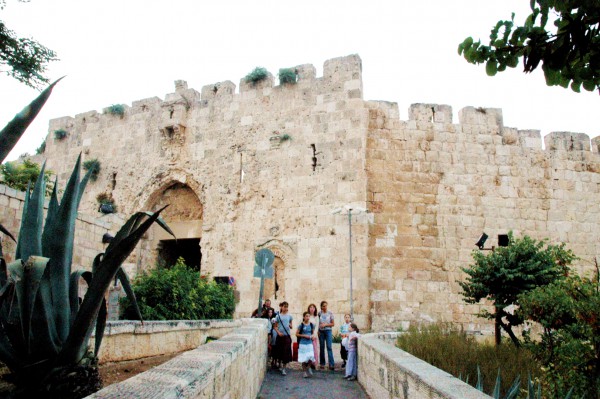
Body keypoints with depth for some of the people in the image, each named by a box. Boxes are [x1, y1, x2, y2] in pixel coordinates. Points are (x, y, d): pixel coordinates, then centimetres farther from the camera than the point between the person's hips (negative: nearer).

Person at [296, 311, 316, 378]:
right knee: (304, 358, 2)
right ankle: (305, 371, 18)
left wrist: (311, 336, -5)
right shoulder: (301, 325, -6)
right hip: (302, 344, -2)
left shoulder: (312, 325, 2)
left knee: (311, 357, -10)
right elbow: (297, 334, -3)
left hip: (310, 343, 2)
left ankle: (309, 367, 19)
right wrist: (304, 336, -12)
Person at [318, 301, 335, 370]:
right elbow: (317, 322, 13)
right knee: (321, 347, 5)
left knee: (329, 347, -10)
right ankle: (322, 364, 15)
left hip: (328, 331, -2)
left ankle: (331, 364, -11)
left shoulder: (330, 313, 0)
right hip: (321, 331, 2)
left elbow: (333, 323, 1)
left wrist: (325, 325, -10)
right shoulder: (319, 313, 5)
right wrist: (318, 330, -1)